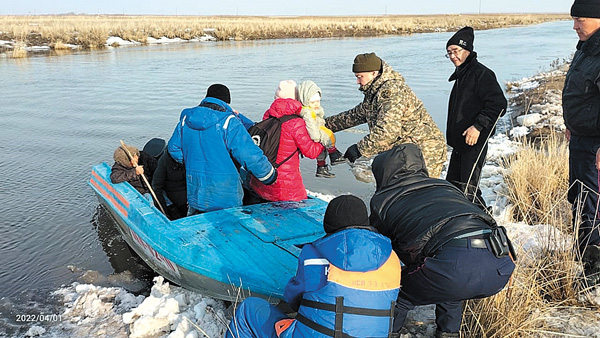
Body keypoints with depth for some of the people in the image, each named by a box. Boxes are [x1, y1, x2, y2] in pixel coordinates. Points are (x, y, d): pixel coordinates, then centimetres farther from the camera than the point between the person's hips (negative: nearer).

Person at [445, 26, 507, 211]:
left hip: (475, 142, -10)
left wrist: (478, 126, -24)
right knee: (452, 185, 15)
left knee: (468, 189, -11)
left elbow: (498, 104, -20)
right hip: (459, 142, 10)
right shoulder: (460, 75, 18)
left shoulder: (481, 73, -11)